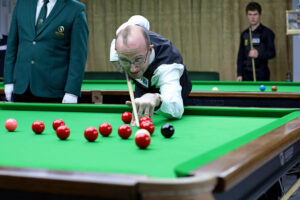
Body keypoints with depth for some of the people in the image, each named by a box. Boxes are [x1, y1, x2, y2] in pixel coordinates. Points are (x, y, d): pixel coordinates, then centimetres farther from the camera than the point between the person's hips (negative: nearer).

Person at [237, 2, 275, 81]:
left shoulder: (267, 33, -3)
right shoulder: (244, 34, 13)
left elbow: (272, 53, -9)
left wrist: (259, 54, -28)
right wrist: (239, 74, 6)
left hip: (261, 75, -4)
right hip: (246, 74, 4)